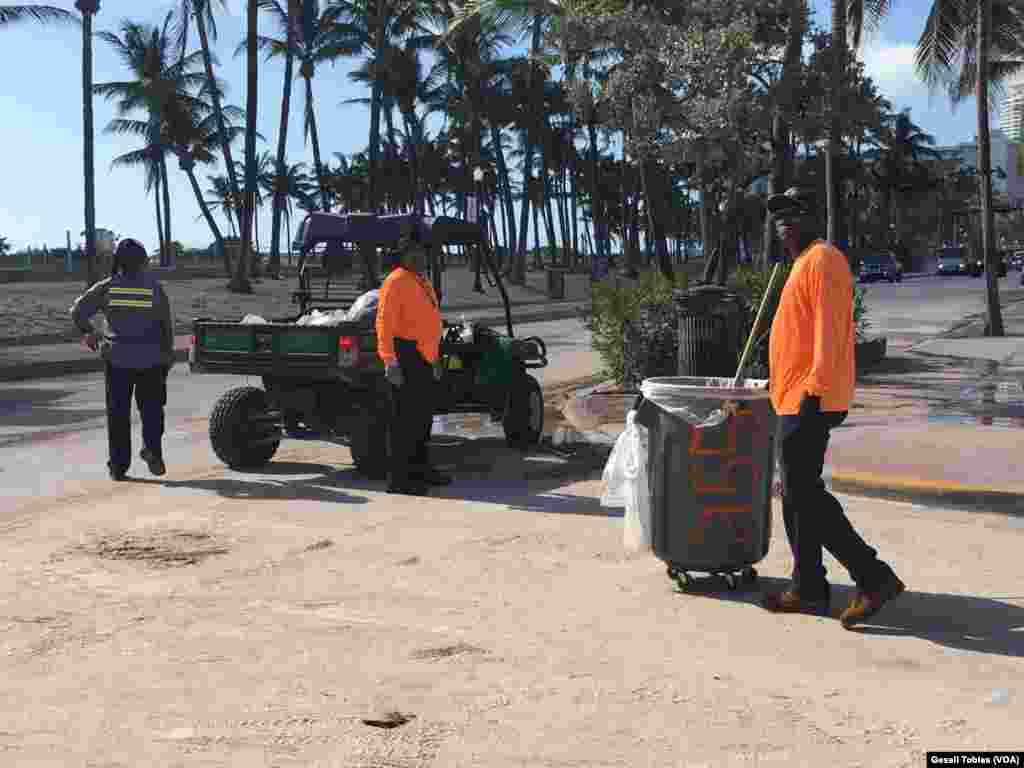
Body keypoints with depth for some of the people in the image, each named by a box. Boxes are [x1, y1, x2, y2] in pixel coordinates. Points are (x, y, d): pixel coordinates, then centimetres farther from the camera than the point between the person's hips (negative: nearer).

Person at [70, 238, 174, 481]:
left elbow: (78, 311, -3)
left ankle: (119, 465, 8)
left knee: (118, 413, 8)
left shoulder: (107, 287, -1)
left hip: (118, 357, 0)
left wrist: (87, 332, 15)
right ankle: (152, 447, -15)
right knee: (151, 407, 10)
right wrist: (167, 355, 11)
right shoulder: (154, 288, -2)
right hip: (150, 359, 0)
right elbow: (166, 326, 0)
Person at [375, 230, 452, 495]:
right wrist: (389, 360, -28)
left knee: (423, 416, 18)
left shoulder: (423, 282, 19)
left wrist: (436, 358, 27)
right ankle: (397, 478, -4)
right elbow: (384, 323, -19)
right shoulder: (396, 282, -11)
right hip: (405, 359, -10)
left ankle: (420, 468, 31)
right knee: (405, 418, -8)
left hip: (424, 360, 10)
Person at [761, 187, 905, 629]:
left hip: (809, 400, -10)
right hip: (797, 399, 10)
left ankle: (874, 578, -2)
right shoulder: (803, 264, 19)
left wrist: (813, 391, -25)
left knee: (804, 496, -9)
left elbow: (828, 330, -20)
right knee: (798, 496, 13)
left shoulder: (822, 259, -11)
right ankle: (808, 588, 20)